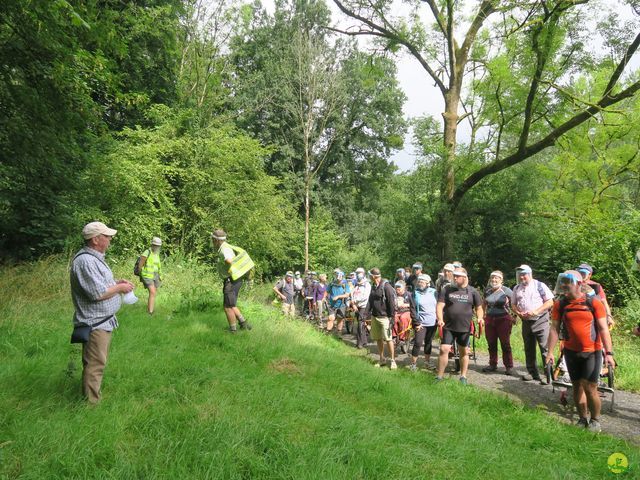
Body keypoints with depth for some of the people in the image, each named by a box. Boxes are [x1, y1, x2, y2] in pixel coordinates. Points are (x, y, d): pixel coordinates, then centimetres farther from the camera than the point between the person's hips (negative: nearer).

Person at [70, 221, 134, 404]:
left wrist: (117, 282, 8)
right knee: (95, 364, -2)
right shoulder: (85, 261, -22)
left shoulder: (95, 257, 12)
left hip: (103, 321, 11)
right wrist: (120, 288, -13)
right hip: (94, 323, -11)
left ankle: (94, 394, 34)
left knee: (98, 362, 21)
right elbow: (98, 293, -27)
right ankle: (91, 402, 8)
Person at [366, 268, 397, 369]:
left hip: (384, 317, -8)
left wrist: (392, 316, -15)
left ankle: (393, 360, 5)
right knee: (378, 338, 13)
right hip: (374, 316, 8)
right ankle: (382, 359, 24)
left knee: (387, 339, -6)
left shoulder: (386, 286, -14)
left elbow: (391, 302, -14)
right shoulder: (373, 286, 12)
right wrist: (368, 312, 9)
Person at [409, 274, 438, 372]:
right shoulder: (415, 293, -5)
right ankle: (413, 364, 4)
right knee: (418, 343, -7)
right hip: (421, 323, -3)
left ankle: (427, 362, 25)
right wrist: (416, 322, -10)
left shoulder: (433, 292, 4)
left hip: (432, 322, 3)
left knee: (428, 343, 13)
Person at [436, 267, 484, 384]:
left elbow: (479, 308, 8)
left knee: (464, 352, 12)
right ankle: (440, 376, 4)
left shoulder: (472, 291, 2)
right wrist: (440, 319, -20)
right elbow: (439, 306, -4)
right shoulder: (447, 289, 0)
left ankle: (463, 376, 26)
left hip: (465, 327, 1)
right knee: (444, 349, -6)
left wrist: (480, 317, -12)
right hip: (448, 327, 0)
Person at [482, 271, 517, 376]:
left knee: (505, 344, 0)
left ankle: (509, 367, 7)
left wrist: (514, 317, -8)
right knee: (491, 344, 10)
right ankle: (493, 364, 22)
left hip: (503, 319, -4)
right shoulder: (487, 291, 8)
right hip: (489, 319, 4)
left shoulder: (507, 291, -6)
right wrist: (483, 315, 16)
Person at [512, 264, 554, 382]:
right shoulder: (517, 288, 11)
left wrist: (536, 311, -17)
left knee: (545, 348, -10)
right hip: (526, 321, 6)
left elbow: (550, 302, -8)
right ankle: (532, 372, 23)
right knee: (529, 349, 12)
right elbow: (514, 304, 14)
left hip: (540, 320, -5)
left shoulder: (539, 285, -4)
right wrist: (519, 313, -7)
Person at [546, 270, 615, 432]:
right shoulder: (560, 304, -3)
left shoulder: (594, 302, -9)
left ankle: (595, 420, 18)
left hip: (592, 352, -3)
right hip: (571, 352, 3)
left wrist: (609, 353, -14)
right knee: (577, 387, 11)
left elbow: (603, 329, -8)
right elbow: (555, 329, -1)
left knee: (589, 388, -4)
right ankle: (582, 419, 27)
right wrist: (550, 352, -4)